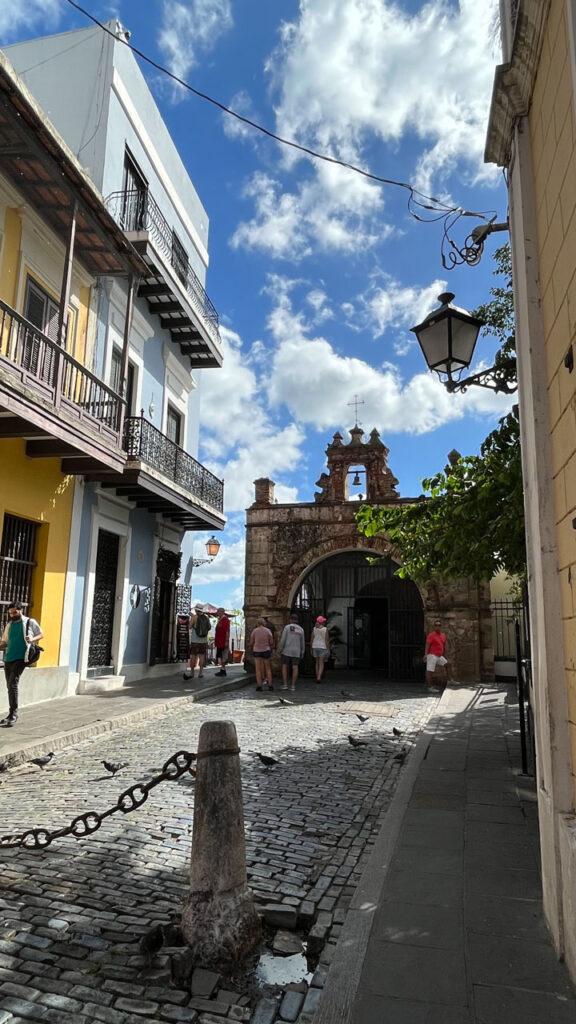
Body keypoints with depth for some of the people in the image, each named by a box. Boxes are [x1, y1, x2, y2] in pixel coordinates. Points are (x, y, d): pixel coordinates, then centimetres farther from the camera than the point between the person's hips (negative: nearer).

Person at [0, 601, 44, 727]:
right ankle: (12, 714, 17)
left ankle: (13, 714, -11)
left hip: (20, 658, -5)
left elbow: (41, 635, 9)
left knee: (13, 684, -15)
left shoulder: (30, 622, 2)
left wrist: (32, 639, -11)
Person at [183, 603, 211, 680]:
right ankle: (200, 673, 7)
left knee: (193, 656, 4)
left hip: (194, 640, -3)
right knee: (201, 656, 8)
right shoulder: (206, 617, 1)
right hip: (203, 640, 3)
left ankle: (192, 673, 5)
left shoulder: (194, 617, -9)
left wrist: (191, 618, 9)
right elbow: (209, 628, 9)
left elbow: (189, 627, -3)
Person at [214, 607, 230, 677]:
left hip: (223, 642, -10)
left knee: (223, 657, -5)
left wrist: (227, 641, -24)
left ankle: (223, 671, 0)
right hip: (219, 642, 10)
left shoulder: (225, 620, -14)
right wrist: (216, 641, 22)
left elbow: (227, 631, -20)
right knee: (220, 657, 12)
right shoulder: (220, 620, 16)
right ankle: (222, 670, 17)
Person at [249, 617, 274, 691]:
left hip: (256, 651, -1)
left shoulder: (254, 630, -4)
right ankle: (270, 685, 10)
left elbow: (251, 642, -2)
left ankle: (259, 686, 0)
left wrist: (252, 646, 19)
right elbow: (271, 642, -2)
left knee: (258, 669, 4)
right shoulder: (268, 630, -1)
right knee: (268, 668, 12)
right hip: (266, 650, 1)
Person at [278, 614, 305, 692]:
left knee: (285, 667, 7)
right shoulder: (301, 629, 4)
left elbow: (283, 639, -11)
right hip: (296, 651, 3)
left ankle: (285, 684, 1)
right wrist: (302, 653, 15)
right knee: (295, 668, 4)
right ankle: (293, 686, 0)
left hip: (287, 650, -3)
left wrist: (279, 649, -4)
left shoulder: (287, 627, -7)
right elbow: (302, 643, 7)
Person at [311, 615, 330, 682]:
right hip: (323, 647, -3)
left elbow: (311, 639, 0)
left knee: (317, 663, 14)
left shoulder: (314, 629, 0)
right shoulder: (325, 629, -9)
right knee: (321, 664, -2)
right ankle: (319, 678, -17)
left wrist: (311, 649, 9)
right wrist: (328, 650, -6)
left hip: (315, 647, 3)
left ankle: (318, 678, 16)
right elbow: (327, 640, -11)